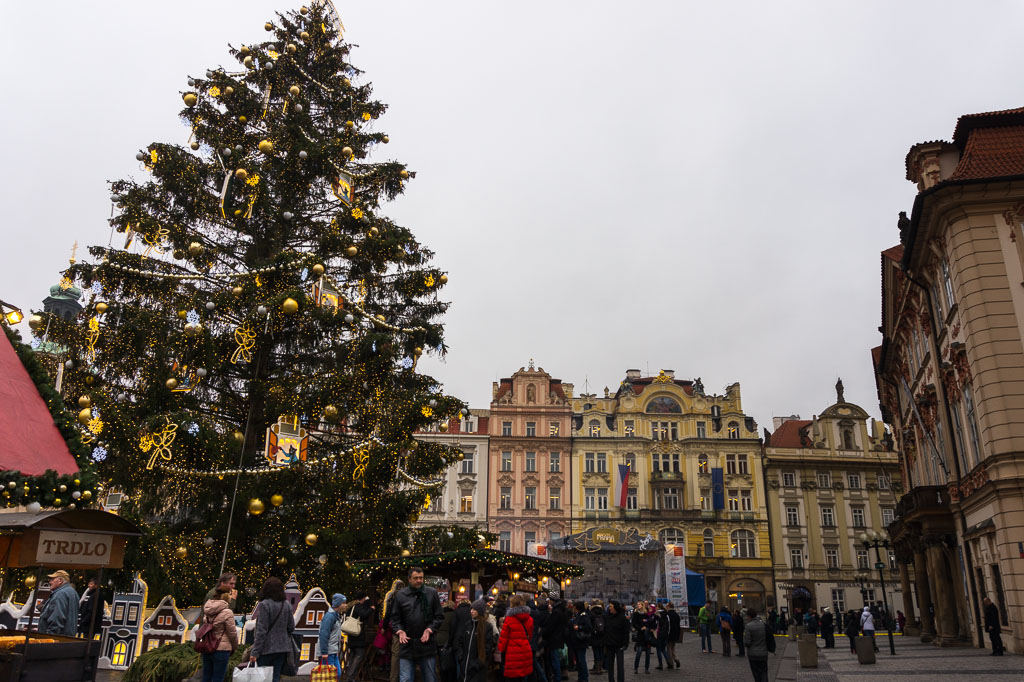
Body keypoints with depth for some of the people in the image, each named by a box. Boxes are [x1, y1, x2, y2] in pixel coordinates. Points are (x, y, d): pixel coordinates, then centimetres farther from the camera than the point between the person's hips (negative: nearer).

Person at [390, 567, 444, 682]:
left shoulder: (432, 593, 3)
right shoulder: (400, 595, 4)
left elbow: (439, 616, 5)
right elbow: (395, 618, 9)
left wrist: (430, 629, -9)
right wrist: (400, 631, -8)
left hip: (427, 643, 0)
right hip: (407, 643, 0)